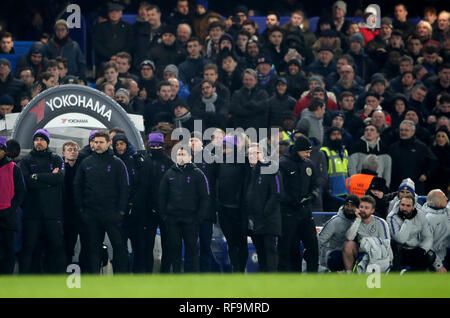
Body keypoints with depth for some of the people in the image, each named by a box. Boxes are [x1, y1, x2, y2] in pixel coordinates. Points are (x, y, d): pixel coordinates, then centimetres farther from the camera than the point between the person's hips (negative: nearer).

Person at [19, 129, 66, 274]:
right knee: (28, 246, -2)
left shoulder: (56, 159, 12)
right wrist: (50, 178, -9)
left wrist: (37, 177, -10)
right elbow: (26, 181, -7)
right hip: (32, 210, -1)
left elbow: (61, 177, -7)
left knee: (56, 245, 2)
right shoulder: (26, 161, 10)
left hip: (52, 211, 1)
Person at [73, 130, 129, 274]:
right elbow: (77, 187, 13)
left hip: (112, 214, -3)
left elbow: (124, 189, 0)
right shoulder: (86, 163, 10)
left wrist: (121, 211, -8)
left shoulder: (117, 163, 2)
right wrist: (80, 208, 3)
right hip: (90, 215, 3)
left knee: (119, 245, -6)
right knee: (92, 247, 6)